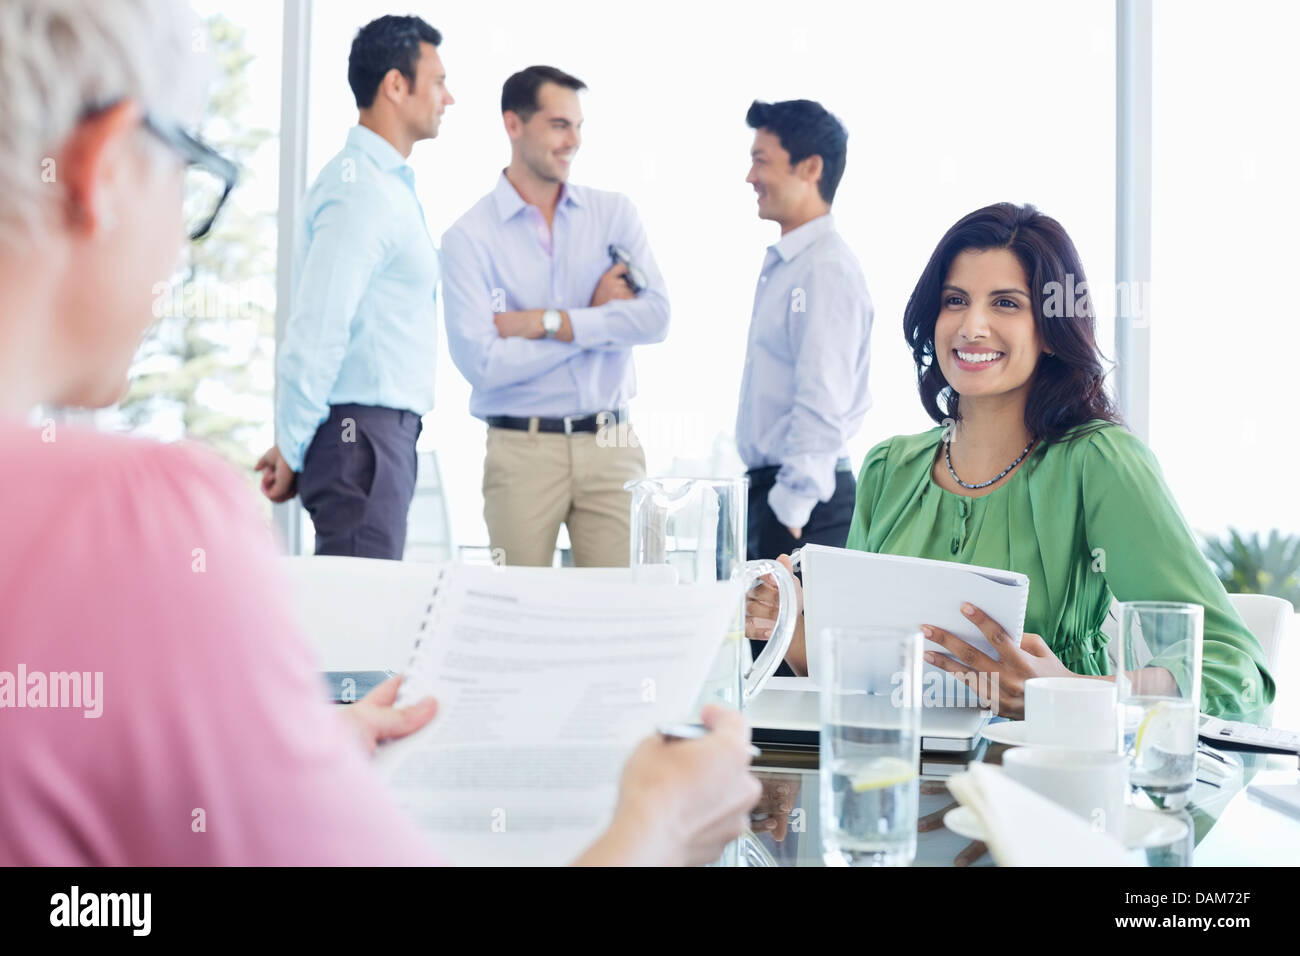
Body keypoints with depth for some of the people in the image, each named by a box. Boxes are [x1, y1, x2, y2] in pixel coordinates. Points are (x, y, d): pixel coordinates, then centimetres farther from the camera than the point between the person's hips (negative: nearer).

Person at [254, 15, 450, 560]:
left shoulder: (388, 184, 19)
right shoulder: (360, 191, -14)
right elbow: (316, 330, -19)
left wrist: (295, 439, 18)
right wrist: (292, 448, -12)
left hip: (386, 431, 10)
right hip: (362, 431, -10)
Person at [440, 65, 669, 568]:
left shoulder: (613, 214, 8)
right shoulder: (468, 238, -2)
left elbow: (655, 316, -5)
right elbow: (482, 362, -13)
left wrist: (547, 322, -12)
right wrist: (596, 320, -5)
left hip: (612, 446, 2)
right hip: (522, 450, -2)